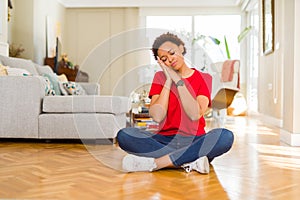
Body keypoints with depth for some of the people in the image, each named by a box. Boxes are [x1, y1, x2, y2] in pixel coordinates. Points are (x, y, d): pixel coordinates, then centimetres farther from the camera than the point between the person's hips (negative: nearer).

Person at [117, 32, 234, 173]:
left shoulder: (203, 78, 5)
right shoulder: (160, 77, 9)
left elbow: (195, 115, -13)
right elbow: (157, 117, -7)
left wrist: (178, 80, -10)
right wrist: (169, 81, -5)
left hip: (194, 141, -1)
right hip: (165, 140, 1)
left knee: (226, 136, -32)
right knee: (124, 135, -25)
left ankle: (155, 163, -31)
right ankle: (190, 161, -29)